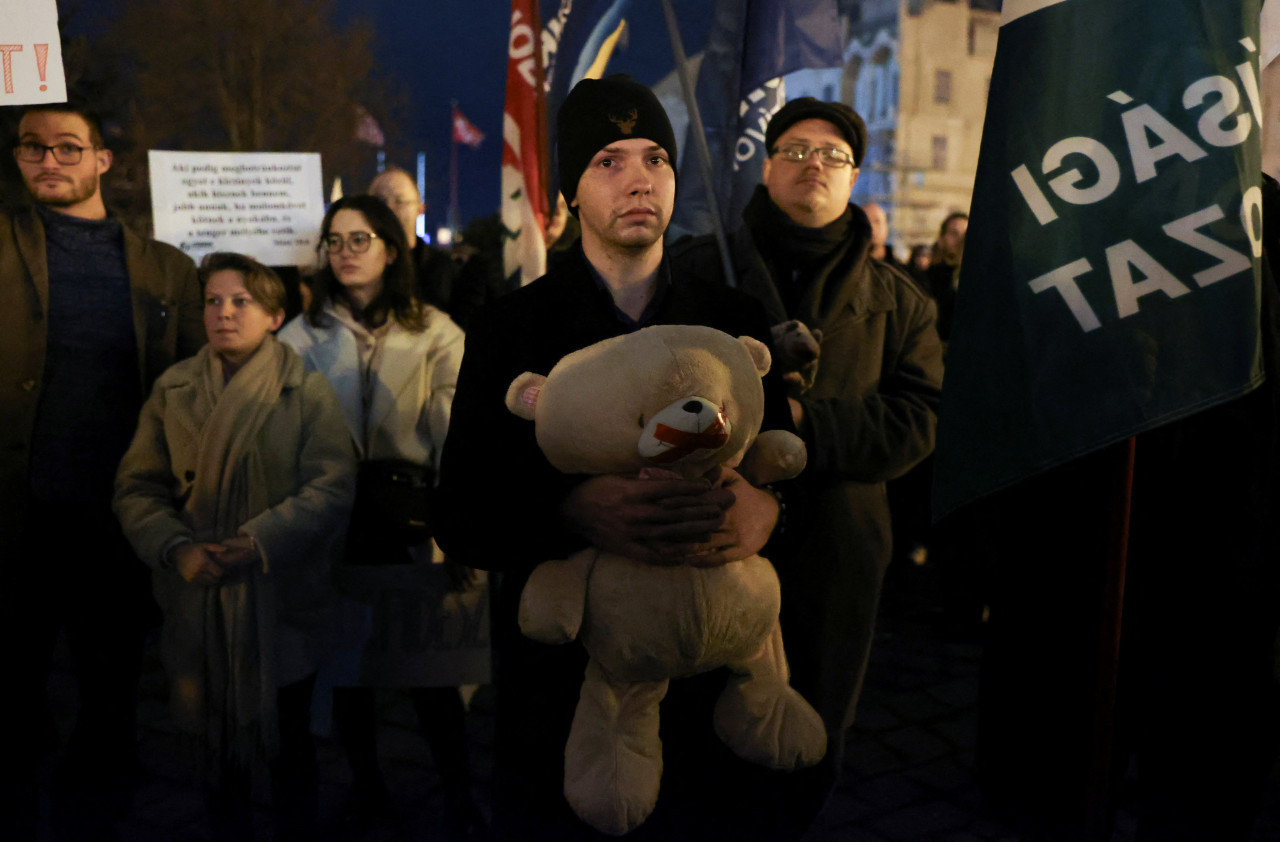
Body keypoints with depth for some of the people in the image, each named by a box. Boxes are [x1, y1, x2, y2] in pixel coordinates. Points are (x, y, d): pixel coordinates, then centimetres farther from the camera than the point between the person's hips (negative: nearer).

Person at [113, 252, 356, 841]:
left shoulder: (306, 392, -3)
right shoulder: (171, 391, 5)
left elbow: (332, 485, -11)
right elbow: (137, 488, 3)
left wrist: (261, 540, -21)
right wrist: (176, 548, -14)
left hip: (284, 598, -2)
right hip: (198, 595, 2)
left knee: (288, 732, 13)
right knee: (214, 733, 13)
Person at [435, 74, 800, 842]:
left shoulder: (737, 321, 3)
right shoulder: (512, 327, -2)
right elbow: (462, 517, -8)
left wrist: (764, 508, -23)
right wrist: (573, 511, -28)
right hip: (558, 681, -1)